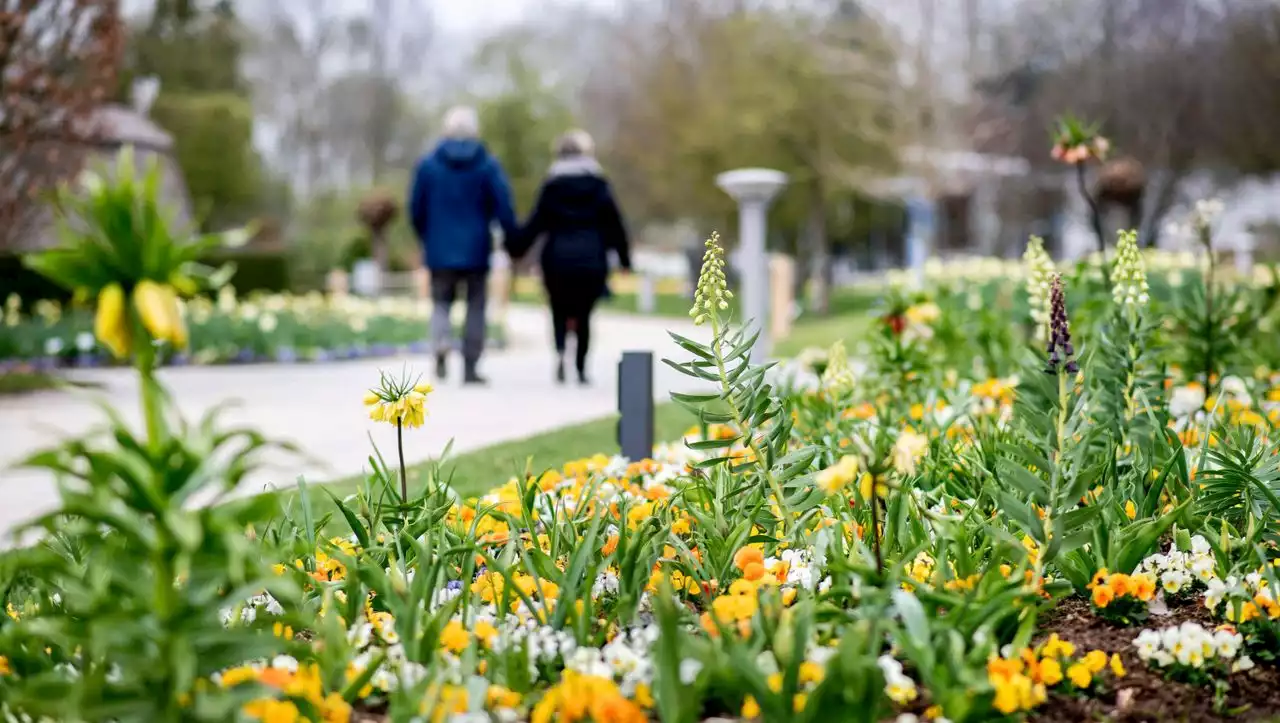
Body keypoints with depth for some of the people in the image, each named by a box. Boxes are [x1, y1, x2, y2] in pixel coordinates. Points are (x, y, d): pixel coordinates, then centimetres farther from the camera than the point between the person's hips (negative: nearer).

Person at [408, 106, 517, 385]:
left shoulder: (427, 164, 0)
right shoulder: (489, 166, -4)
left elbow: (416, 208, 4)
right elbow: (504, 208, -9)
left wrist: (426, 238, 20)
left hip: (440, 249, 1)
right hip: (476, 249, -1)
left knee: (441, 301, 12)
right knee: (475, 307, 9)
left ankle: (441, 346, -18)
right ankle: (470, 367, 8)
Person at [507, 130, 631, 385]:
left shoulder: (551, 185, 4)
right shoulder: (598, 184, 3)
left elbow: (536, 223, 3)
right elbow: (614, 222, 2)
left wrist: (514, 248, 13)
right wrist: (624, 257, 7)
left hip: (558, 258, 0)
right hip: (591, 259, 0)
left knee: (560, 311, 12)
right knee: (583, 313, 10)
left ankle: (560, 351, -15)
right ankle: (581, 368, 5)